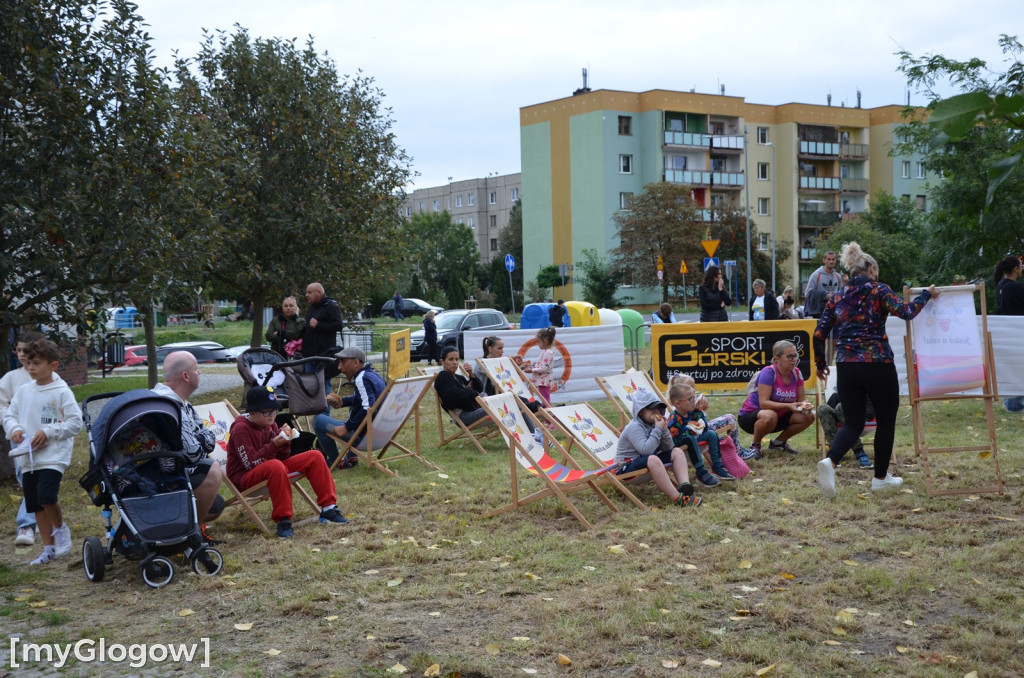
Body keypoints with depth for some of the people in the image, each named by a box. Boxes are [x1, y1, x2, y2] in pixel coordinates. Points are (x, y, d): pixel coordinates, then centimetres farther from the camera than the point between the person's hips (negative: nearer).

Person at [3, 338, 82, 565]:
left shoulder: (61, 392, -8)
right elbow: (9, 415, 15)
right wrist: (14, 429, -6)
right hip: (28, 457, 6)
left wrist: (48, 432, -16)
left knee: (46, 496, -23)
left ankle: (61, 528, 7)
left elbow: (75, 422, -9)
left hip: (54, 455, -6)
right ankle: (49, 549, 22)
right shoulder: (23, 391, 7)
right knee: (36, 505, 10)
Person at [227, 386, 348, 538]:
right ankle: (283, 521, -33)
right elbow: (251, 463, -25)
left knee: (314, 456, -3)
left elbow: (282, 457, 7)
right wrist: (274, 444, -28)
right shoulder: (241, 429, -17)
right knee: (275, 466, -41)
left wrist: (285, 442, -12)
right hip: (244, 477, -8)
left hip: (269, 470, 8)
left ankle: (328, 509, -4)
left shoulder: (270, 425, 6)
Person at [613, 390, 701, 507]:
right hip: (626, 467, -10)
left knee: (677, 452, 1)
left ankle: (684, 485, -27)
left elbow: (667, 448, 9)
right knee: (653, 459, -39)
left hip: (647, 462, 10)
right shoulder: (634, 427, -18)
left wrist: (664, 430, -7)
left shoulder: (652, 425, 8)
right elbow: (646, 450, -31)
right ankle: (677, 498, -43)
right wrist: (658, 430, -25)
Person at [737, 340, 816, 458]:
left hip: (779, 415, 7)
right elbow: (763, 403, -30)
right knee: (769, 416, -40)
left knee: (809, 417, -9)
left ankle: (778, 442, 10)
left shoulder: (796, 373, -4)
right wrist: (788, 406, -39)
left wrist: (805, 405, -23)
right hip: (749, 416, -7)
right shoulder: (769, 372, -23)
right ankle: (755, 445, -11)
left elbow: (801, 399, 1)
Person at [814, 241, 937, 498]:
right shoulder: (878, 290, -1)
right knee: (886, 419, 14)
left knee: (853, 422, 10)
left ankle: (830, 461, -18)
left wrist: (820, 364, 18)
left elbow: (819, 333, 6)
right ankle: (881, 477, 20)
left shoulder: (837, 297, 11)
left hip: (846, 366, 4)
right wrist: (926, 294, 1)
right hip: (877, 363, -4)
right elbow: (906, 312, -14)